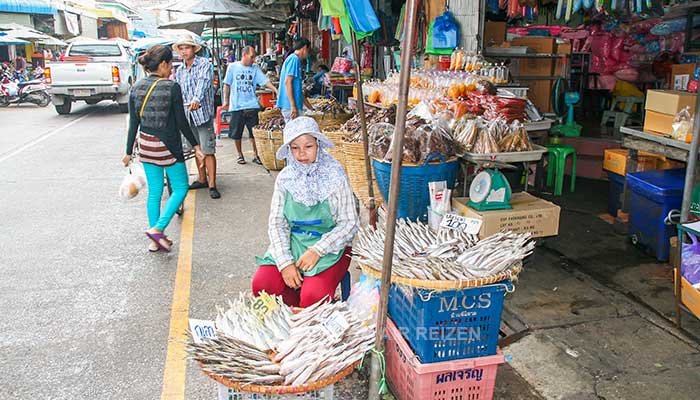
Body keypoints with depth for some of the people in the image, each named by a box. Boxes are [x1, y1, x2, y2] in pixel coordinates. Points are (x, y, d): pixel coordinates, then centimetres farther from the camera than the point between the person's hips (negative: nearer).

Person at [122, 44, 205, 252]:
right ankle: (157, 229, -3)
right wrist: (196, 145, -1)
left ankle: (155, 241, 20)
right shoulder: (172, 87, -13)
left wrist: (129, 152, 13)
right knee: (180, 189, 9)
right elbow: (181, 122, -11)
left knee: (154, 193, 14)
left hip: (146, 145, 6)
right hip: (168, 146, -6)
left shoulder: (137, 87, 2)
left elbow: (133, 123, 5)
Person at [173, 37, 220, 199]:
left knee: (208, 150, -8)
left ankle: (212, 185, -5)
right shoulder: (179, 71, 14)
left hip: (203, 112, -6)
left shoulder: (204, 64, -6)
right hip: (188, 115, 7)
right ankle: (202, 179, 25)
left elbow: (203, 81, -25)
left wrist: (197, 99, -42)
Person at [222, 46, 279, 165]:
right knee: (237, 133, 7)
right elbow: (227, 85, 6)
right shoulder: (233, 67, 2)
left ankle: (255, 155, 13)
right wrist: (226, 100, 4)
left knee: (254, 132, 1)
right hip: (236, 106, -1)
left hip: (252, 105, 1)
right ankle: (240, 154, 23)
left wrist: (276, 90, -19)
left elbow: (265, 81, -4)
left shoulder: (255, 68, 6)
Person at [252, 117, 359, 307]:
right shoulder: (285, 178, 1)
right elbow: (277, 223, -1)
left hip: (329, 245, -3)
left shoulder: (335, 176, -8)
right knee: (262, 285, -18)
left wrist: (317, 250, -19)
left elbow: (349, 223, -8)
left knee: (313, 295, -28)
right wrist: (285, 263, -15)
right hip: (291, 243, 4)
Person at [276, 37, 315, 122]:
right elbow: (287, 82, -18)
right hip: (290, 106, -10)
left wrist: (311, 107, 32)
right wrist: (293, 106, -23)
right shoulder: (294, 59, -8)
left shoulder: (295, 59, 22)